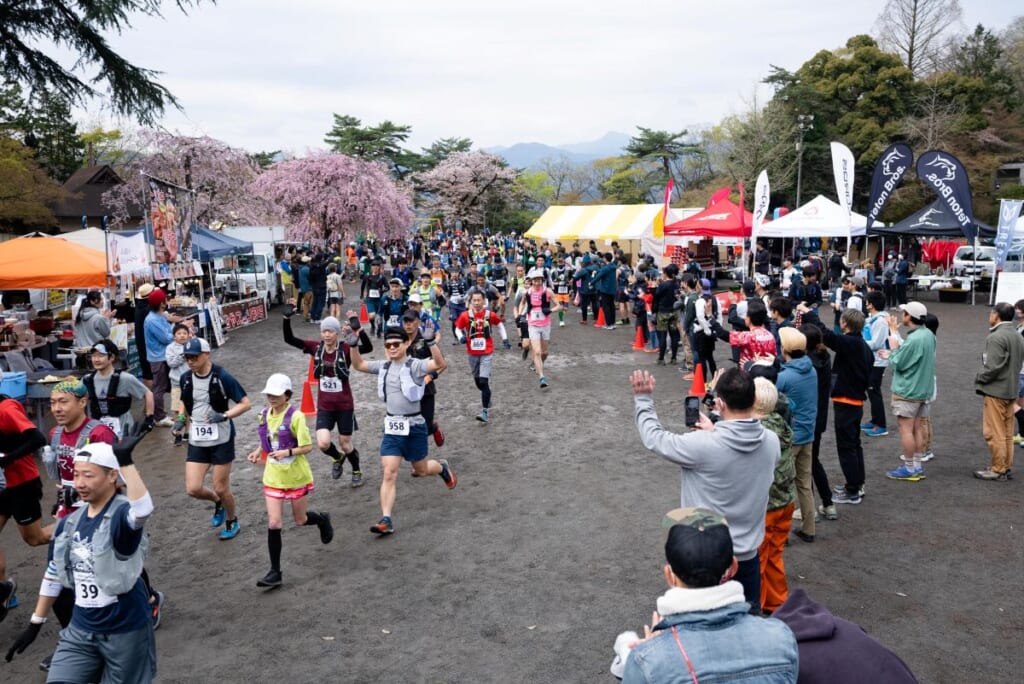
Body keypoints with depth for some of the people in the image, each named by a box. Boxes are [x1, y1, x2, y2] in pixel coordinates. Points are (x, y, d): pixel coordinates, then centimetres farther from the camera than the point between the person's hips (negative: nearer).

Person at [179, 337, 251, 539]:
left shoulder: (222, 377, -15)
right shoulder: (185, 378, 1)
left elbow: (246, 403, -12)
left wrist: (224, 415, -24)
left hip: (221, 441, -4)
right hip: (197, 441, 5)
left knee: (221, 488, 4)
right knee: (193, 489, -2)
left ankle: (232, 521, 31)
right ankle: (218, 502, 31)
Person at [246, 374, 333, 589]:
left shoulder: (295, 417, -17)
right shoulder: (264, 415, 1)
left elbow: (308, 446, -15)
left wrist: (287, 452, -31)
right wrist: (258, 452, -2)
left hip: (296, 476, -4)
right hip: (273, 477, 4)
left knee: (301, 520, 11)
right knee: (273, 523, -2)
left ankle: (323, 520, 47)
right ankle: (275, 572, 8)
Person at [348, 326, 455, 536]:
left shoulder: (414, 365, -12)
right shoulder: (383, 366, 5)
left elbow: (440, 364, -29)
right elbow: (358, 365, 15)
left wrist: (431, 342, -42)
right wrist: (354, 345, 0)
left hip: (414, 426, -4)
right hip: (391, 426, 4)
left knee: (421, 470, 15)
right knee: (389, 473, -5)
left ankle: (443, 467, 49)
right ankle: (386, 520, -4)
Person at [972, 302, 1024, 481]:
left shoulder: (996, 337, -18)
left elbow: (993, 366, -22)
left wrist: (979, 379, -7)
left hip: (996, 391, -9)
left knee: (994, 433, -2)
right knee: (1007, 433, 14)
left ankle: (998, 470, 3)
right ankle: (1007, 467, 21)